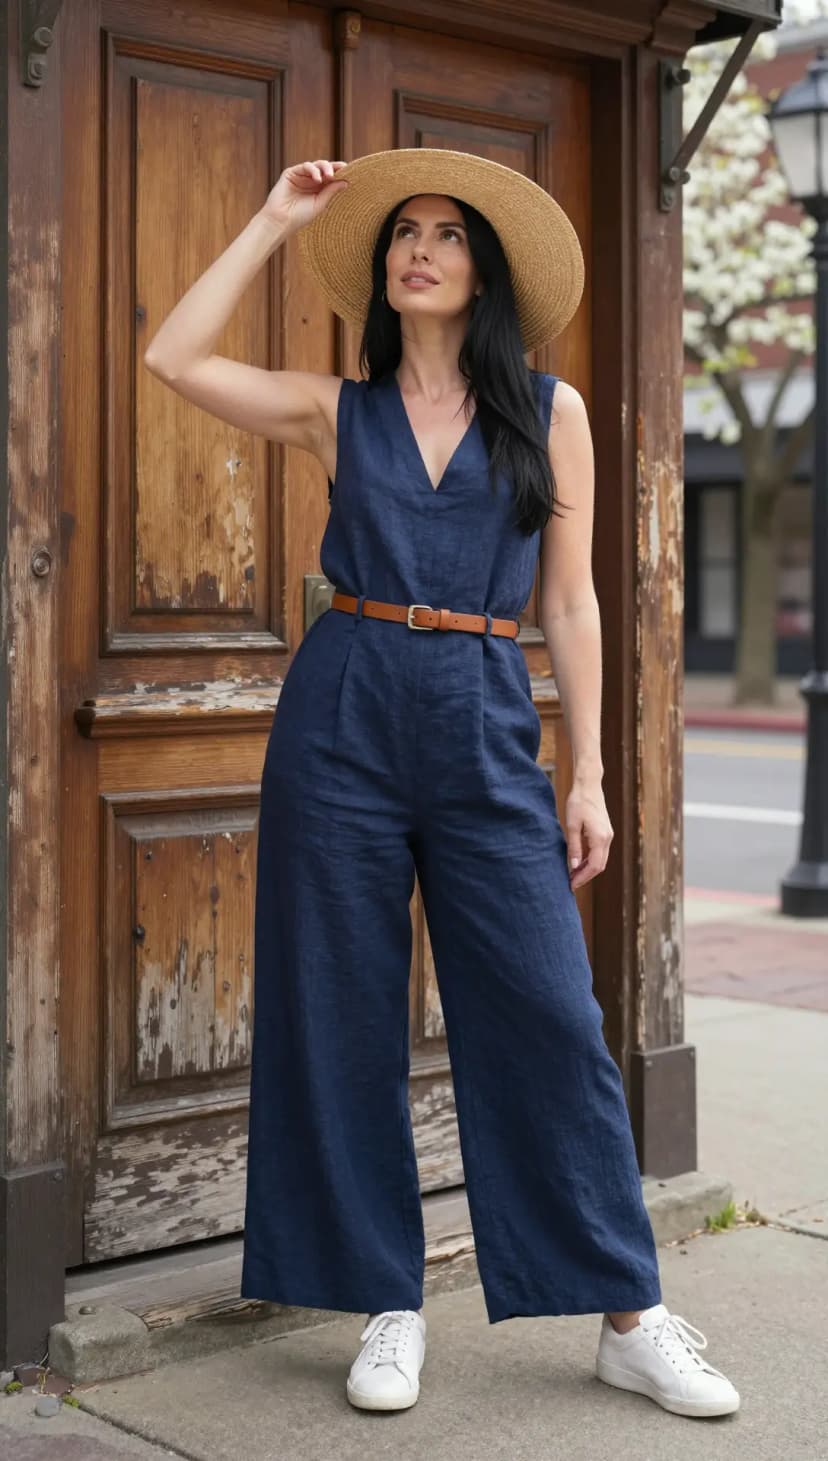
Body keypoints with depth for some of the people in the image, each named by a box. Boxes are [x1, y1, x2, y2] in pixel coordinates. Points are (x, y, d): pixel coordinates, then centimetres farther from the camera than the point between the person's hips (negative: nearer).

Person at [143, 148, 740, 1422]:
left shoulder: (549, 411, 7)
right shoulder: (337, 411, 10)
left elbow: (569, 601, 7)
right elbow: (173, 359, -2)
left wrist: (588, 775, 3)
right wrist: (275, 224, 5)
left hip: (487, 730, -1)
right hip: (342, 715, 1)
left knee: (550, 1016, -4)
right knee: (345, 1017, 3)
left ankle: (630, 1318, 7)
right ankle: (389, 1308, 16)